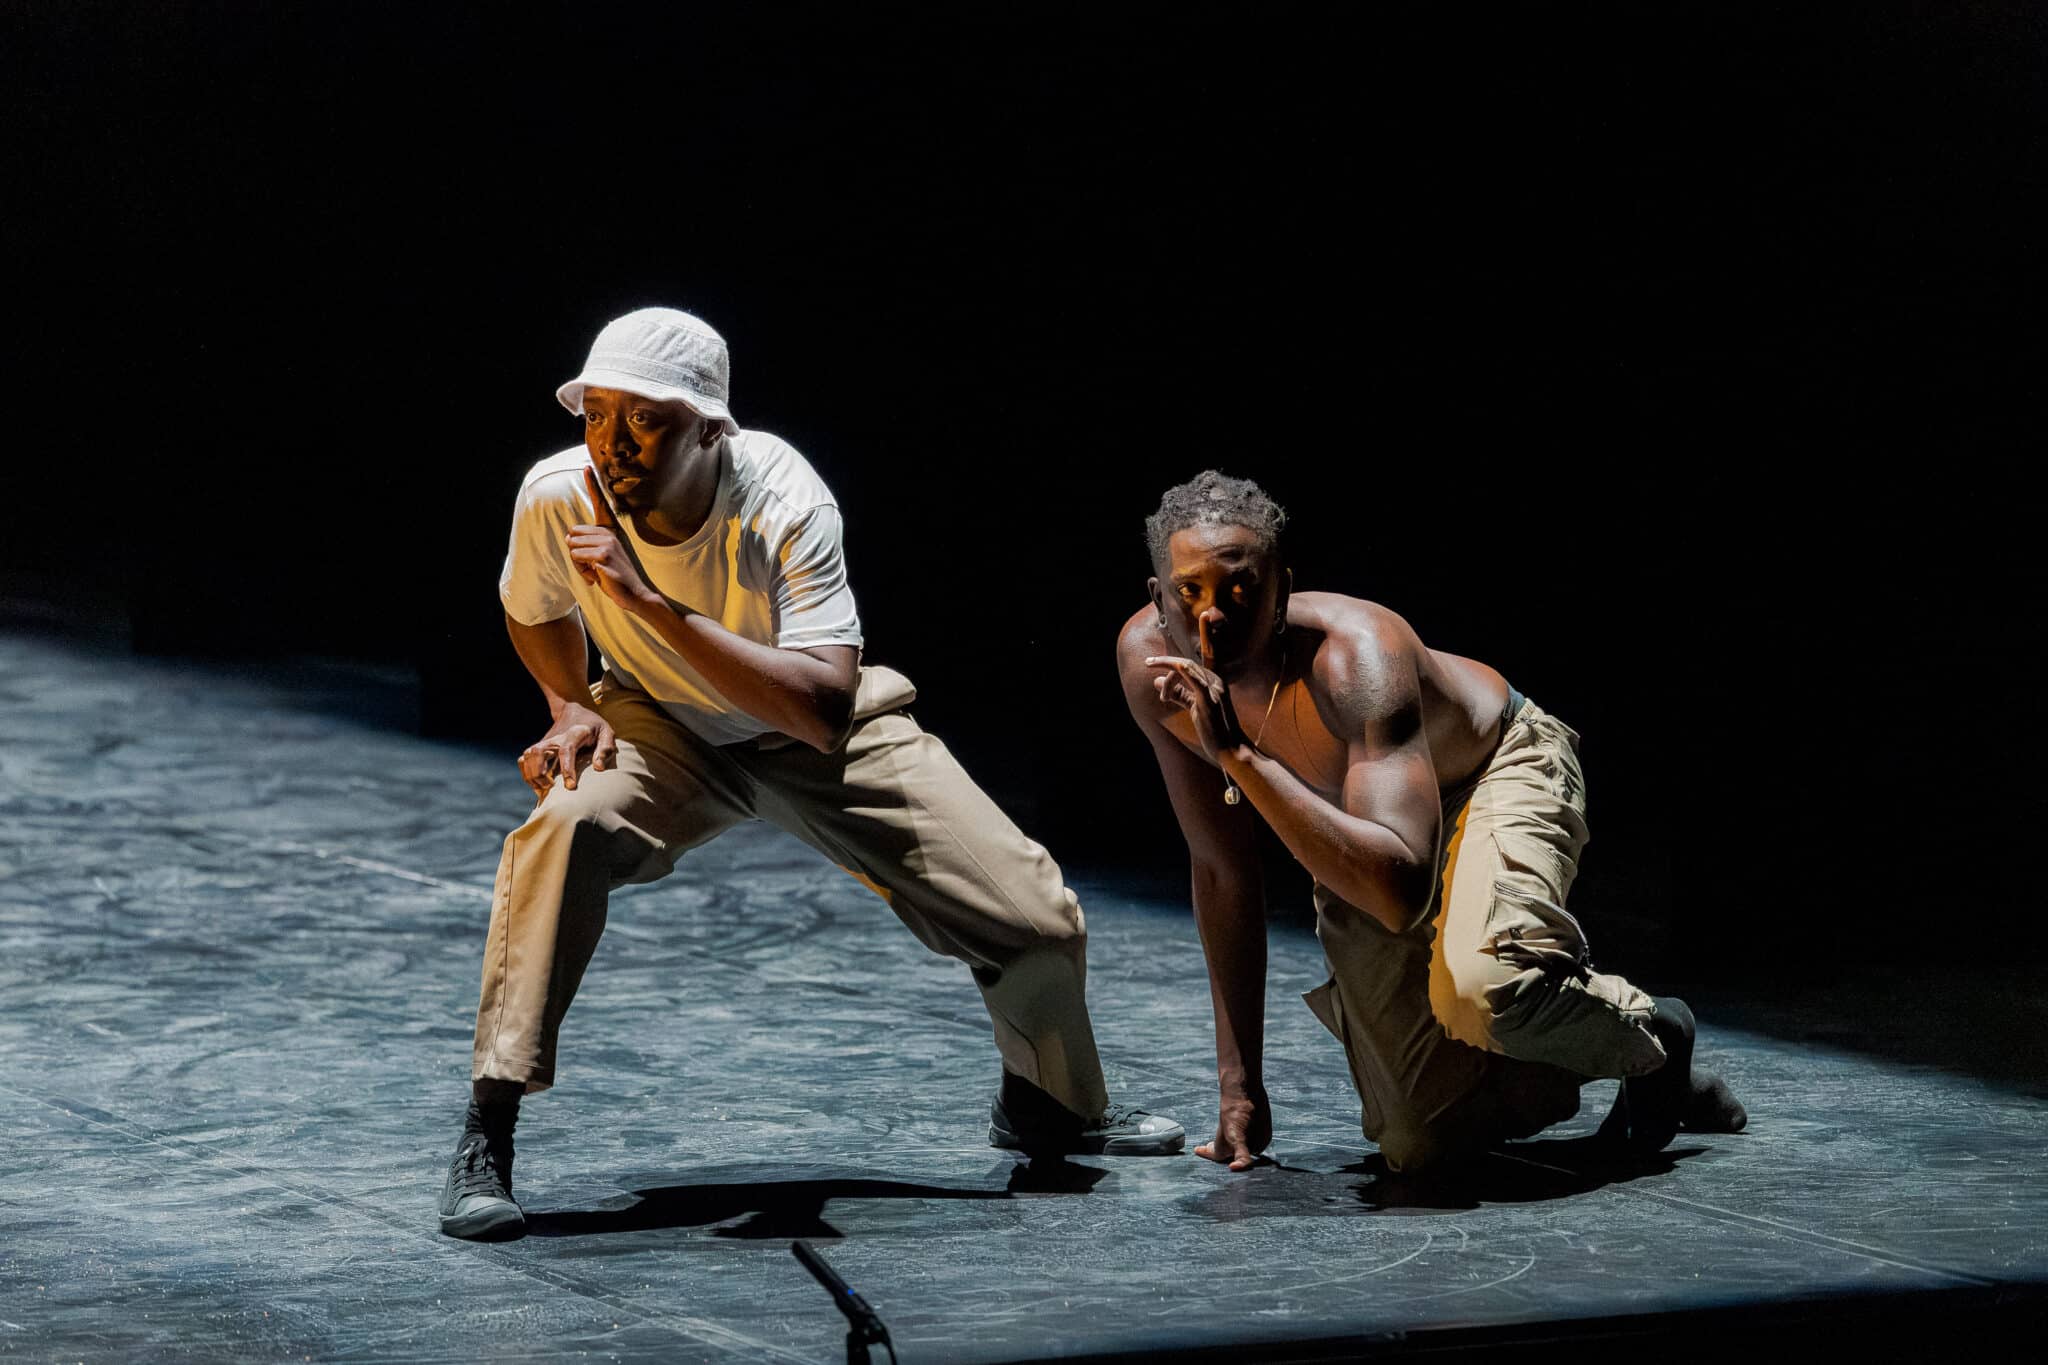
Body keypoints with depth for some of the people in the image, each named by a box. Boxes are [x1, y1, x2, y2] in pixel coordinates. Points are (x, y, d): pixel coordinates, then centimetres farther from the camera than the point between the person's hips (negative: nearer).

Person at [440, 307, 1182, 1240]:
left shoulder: (784, 502, -32)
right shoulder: (557, 497, -23)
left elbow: (824, 710, -43)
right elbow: (535, 614, 3)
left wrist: (653, 601, -47)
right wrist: (571, 708, -17)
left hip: (820, 740, 0)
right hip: (666, 734, 1)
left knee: (1041, 924, -8)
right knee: (565, 824, -35)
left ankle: (1043, 1104, 27)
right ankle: (486, 1142, -26)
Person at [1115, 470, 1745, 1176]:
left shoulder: (1355, 657, -38)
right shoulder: (1147, 658, -22)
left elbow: (1404, 893, -51)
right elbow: (1221, 869, -8)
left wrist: (1241, 754, -53)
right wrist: (1240, 1088, -8)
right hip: (1362, 816, 5)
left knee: (1477, 988, -39)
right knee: (1425, 1144, -3)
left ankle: (1648, 1034, -5)